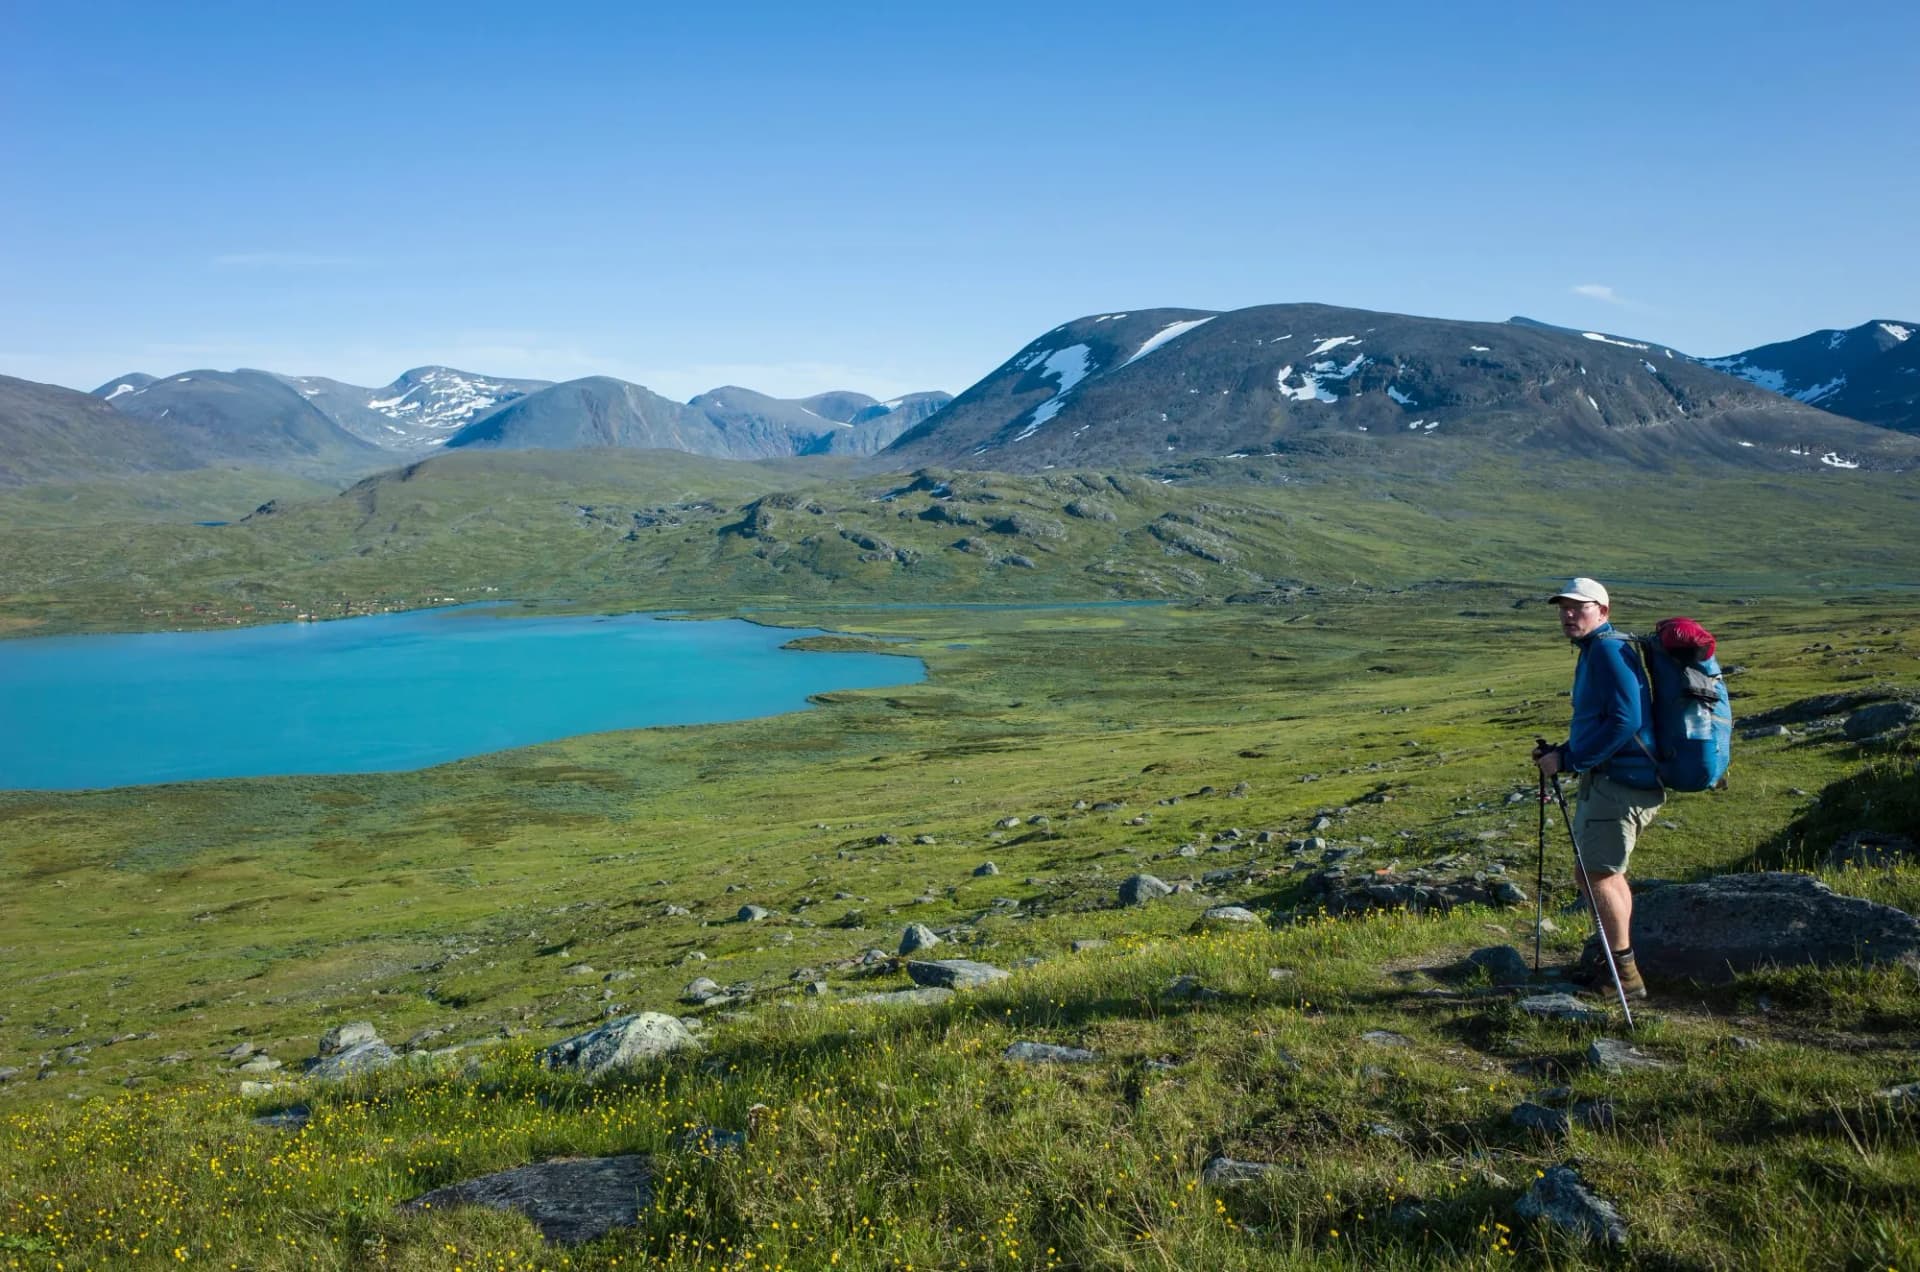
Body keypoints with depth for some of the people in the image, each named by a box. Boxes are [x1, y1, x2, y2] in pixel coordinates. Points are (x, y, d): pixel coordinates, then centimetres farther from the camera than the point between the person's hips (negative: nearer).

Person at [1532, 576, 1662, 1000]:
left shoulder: (1609, 649, -14)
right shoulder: (1595, 652, 18)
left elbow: (1625, 721, -24)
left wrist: (1569, 760, -19)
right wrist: (1560, 752, 8)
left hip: (1622, 782, -11)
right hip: (1610, 779, 11)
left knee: (1595, 875, -8)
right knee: (1606, 872, 20)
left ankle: (1626, 976, 0)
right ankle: (1613, 959, 32)